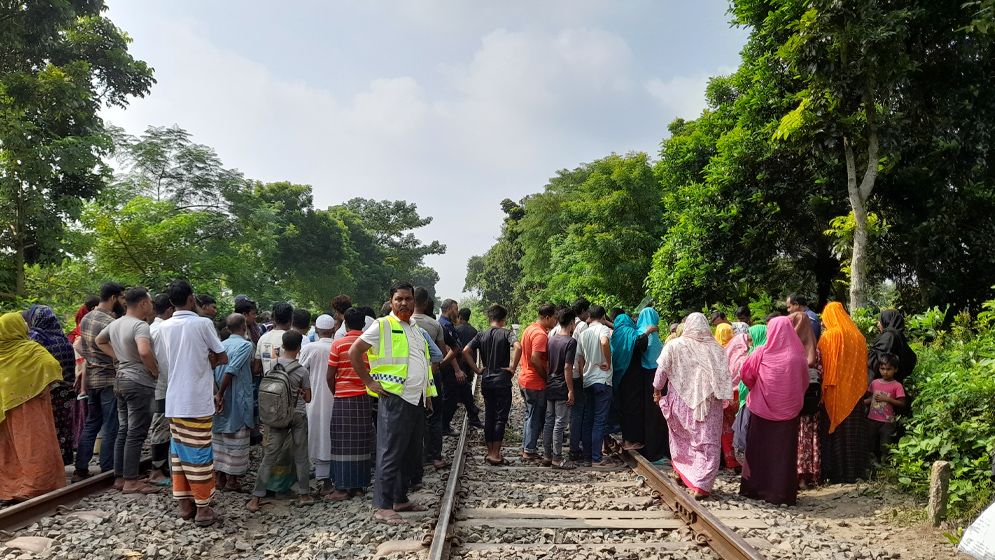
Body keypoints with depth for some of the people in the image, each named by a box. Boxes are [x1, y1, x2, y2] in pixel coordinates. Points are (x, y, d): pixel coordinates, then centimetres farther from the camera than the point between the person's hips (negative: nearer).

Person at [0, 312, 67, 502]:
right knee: (33, 445, 0)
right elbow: (52, 366, -23)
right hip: (29, 406, -5)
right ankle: (37, 485, 1)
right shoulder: (31, 349, -13)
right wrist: (43, 388, -8)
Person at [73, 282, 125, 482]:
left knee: (91, 424, 16)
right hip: (109, 379, -8)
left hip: (90, 378, 8)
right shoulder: (110, 323, -18)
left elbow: (81, 349, 16)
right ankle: (107, 471, 4)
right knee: (110, 428, 0)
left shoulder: (86, 319, 9)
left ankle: (81, 470, 19)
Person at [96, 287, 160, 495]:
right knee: (136, 434, -3)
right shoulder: (140, 325, -19)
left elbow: (100, 341, 28)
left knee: (123, 431, 15)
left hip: (121, 380, 9)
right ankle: (131, 481, 2)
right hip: (140, 383, -9)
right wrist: (156, 371, -19)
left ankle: (119, 477, 23)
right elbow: (144, 352, -35)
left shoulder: (115, 324, 10)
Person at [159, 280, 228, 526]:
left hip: (174, 401, 6)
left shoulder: (164, 327, 5)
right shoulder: (203, 323, -12)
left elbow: (180, 359, 12)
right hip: (197, 401, -5)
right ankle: (203, 508, 7)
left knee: (178, 452, 14)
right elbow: (223, 358, -5)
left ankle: (184, 503, 21)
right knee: (199, 454, 1)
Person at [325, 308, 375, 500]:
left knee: (343, 444, 2)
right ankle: (359, 484, 15)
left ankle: (343, 488, 3)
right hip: (365, 398, 3)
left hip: (344, 399, -3)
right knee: (362, 444, 10)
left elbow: (330, 377, -4)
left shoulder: (338, 344, -6)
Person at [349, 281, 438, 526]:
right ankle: (383, 507, 2)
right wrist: (370, 382, -11)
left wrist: (428, 392, 20)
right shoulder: (382, 326, -7)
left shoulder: (416, 328, 17)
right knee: (390, 454, -5)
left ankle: (400, 499, 26)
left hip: (417, 400, 8)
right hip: (394, 399, -8)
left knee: (412, 455, 14)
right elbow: (354, 352, -10)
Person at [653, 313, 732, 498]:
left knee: (681, 436, 23)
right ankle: (700, 485, -4)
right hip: (709, 404, -1)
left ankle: (679, 470, 37)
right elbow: (725, 377, -7)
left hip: (681, 401, 1)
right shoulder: (716, 349, -4)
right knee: (707, 442, 3)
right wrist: (724, 398, 0)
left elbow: (662, 371, -2)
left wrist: (657, 391, 12)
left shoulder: (674, 346, -5)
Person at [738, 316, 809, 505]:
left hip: (761, 409, -1)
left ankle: (755, 488, 18)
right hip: (788, 410, 1)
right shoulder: (798, 356, -7)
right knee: (784, 450, 8)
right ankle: (783, 492, 12)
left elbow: (746, 375, -2)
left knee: (759, 448, 11)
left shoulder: (761, 353, -10)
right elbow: (804, 383, 3)